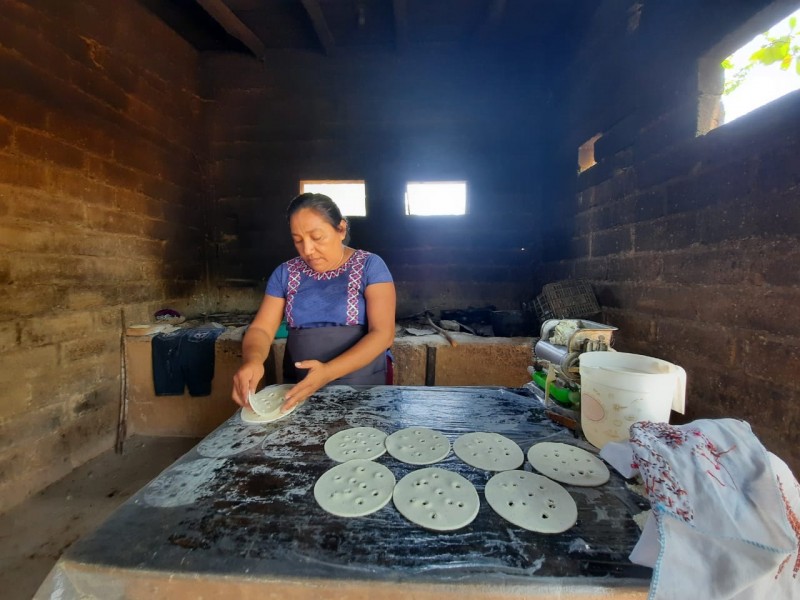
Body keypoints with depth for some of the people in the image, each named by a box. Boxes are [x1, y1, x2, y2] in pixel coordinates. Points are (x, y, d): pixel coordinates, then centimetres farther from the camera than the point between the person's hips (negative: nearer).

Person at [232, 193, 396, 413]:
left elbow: (383, 334, -12)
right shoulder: (285, 273, 6)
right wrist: (252, 360, -19)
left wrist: (329, 372, -24)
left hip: (361, 388, -2)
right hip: (298, 390, 3)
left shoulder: (370, 266, -5)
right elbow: (261, 329, 3)